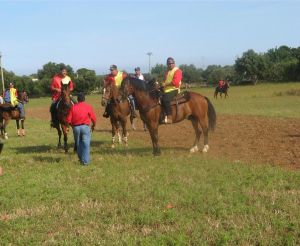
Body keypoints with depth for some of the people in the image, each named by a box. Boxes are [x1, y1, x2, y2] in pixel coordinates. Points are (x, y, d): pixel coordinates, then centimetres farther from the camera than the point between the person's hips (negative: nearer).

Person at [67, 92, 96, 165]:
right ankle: (85, 161, -7)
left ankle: (81, 159, 25)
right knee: (86, 144, -1)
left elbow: (68, 120, 0)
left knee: (78, 144, 15)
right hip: (85, 126, -2)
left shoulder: (73, 107, 3)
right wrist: (93, 126, 20)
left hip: (75, 127, 2)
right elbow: (93, 119, 0)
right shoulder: (88, 107, -1)